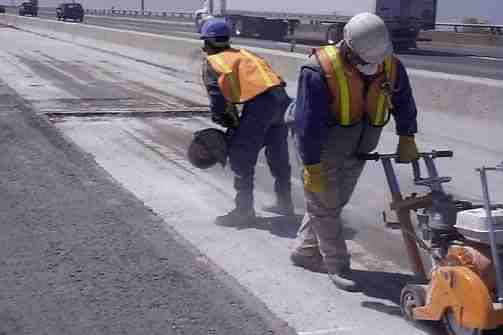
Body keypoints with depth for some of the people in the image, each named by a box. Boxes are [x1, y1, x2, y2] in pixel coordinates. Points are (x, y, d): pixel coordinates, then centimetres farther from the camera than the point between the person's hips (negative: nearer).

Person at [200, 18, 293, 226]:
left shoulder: (211, 62, 7)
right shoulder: (242, 53, 27)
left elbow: (217, 96, -5)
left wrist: (227, 123, 8)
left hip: (258, 104, -7)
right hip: (281, 98, 8)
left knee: (241, 159, 6)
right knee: (278, 155, 22)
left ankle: (244, 210, 11)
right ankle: (284, 202, 36)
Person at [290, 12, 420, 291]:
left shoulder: (390, 67, -11)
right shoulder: (320, 70, -28)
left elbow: (403, 100, 9)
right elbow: (308, 123, -25)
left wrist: (406, 138, 9)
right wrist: (312, 167, -24)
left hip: (357, 151, 6)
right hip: (323, 149, -5)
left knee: (336, 202, 14)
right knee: (325, 206, 1)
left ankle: (306, 252, 31)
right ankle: (338, 265, 14)